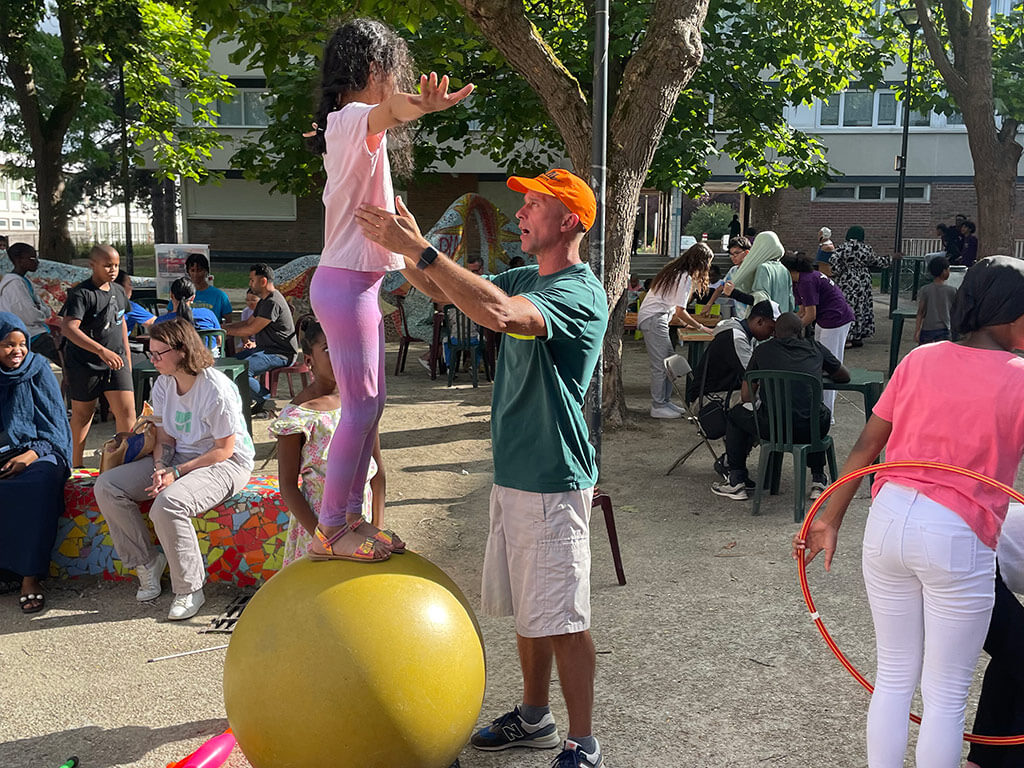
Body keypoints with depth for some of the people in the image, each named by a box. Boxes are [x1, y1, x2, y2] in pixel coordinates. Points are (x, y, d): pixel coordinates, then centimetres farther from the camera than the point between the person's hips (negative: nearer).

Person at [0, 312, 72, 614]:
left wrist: (32, 454, -15)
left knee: (37, 486, -34)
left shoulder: (38, 369, 3)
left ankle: (30, 576, -29)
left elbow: (54, 422, 1)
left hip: (39, 450, -1)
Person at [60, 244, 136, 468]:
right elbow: (68, 328, -28)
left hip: (115, 360, 5)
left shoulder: (118, 291, 7)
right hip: (84, 363, -5)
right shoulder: (81, 294, -16)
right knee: (83, 412, 9)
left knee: (126, 410, -5)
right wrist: (101, 351, -36)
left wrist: (126, 355, 22)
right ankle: (76, 465, 24)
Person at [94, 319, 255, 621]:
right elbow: (165, 438, 8)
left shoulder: (216, 389, -21)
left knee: (168, 504, -36)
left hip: (226, 463, -8)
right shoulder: (163, 385, 3)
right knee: (106, 486, -6)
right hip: (178, 458, 9)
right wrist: (160, 468, -13)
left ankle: (190, 590, -18)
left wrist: (176, 472, -22)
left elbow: (224, 450, -18)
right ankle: (147, 562, 5)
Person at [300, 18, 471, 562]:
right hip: (347, 284, -10)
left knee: (370, 402, 13)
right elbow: (389, 108, -40)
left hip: (353, 282, 10)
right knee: (360, 406, -6)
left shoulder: (343, 124, 16)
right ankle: (329, 531, 3)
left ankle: (351, 517, 21)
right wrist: (420, 106, -61)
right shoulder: (354, 119, -14)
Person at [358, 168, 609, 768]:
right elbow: (443, 290, 13)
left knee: (563, 618, 0)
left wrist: (417, 247, -34)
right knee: (528, 609, 19)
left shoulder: (579, 292, -18)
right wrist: (399, 245, -5)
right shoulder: (525, 278, 11)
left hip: (554, 480, -9)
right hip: (514, 471, 9)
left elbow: (500, 315, -37)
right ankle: (535, 718, 35)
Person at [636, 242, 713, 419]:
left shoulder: (675, 271, 14)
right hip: (654, 319, -10)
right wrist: (699, 327, -5)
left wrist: (686, 323, 15)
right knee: (661, 364, -7)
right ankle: (658, 407, -2)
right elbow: (680, 312, -16)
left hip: (655, 318, 10)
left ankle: (665, 401, 18)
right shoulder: (685, 278, -15)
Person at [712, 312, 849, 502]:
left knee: (735, 414, 28)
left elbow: (746, 395, 13)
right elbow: (844, 377, 30)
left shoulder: (763, 350, 11)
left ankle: (736, 481, 26)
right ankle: (818, 480, 36)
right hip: (810, 432, 2)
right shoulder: (815, 348, 14)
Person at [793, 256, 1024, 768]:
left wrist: (831, 520, 12)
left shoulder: (920, 359, 6)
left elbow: (867, 445, 6)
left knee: (894, 677, 18)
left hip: (888, 519, 4)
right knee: (945, 694, 12)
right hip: (958, 537, -4)